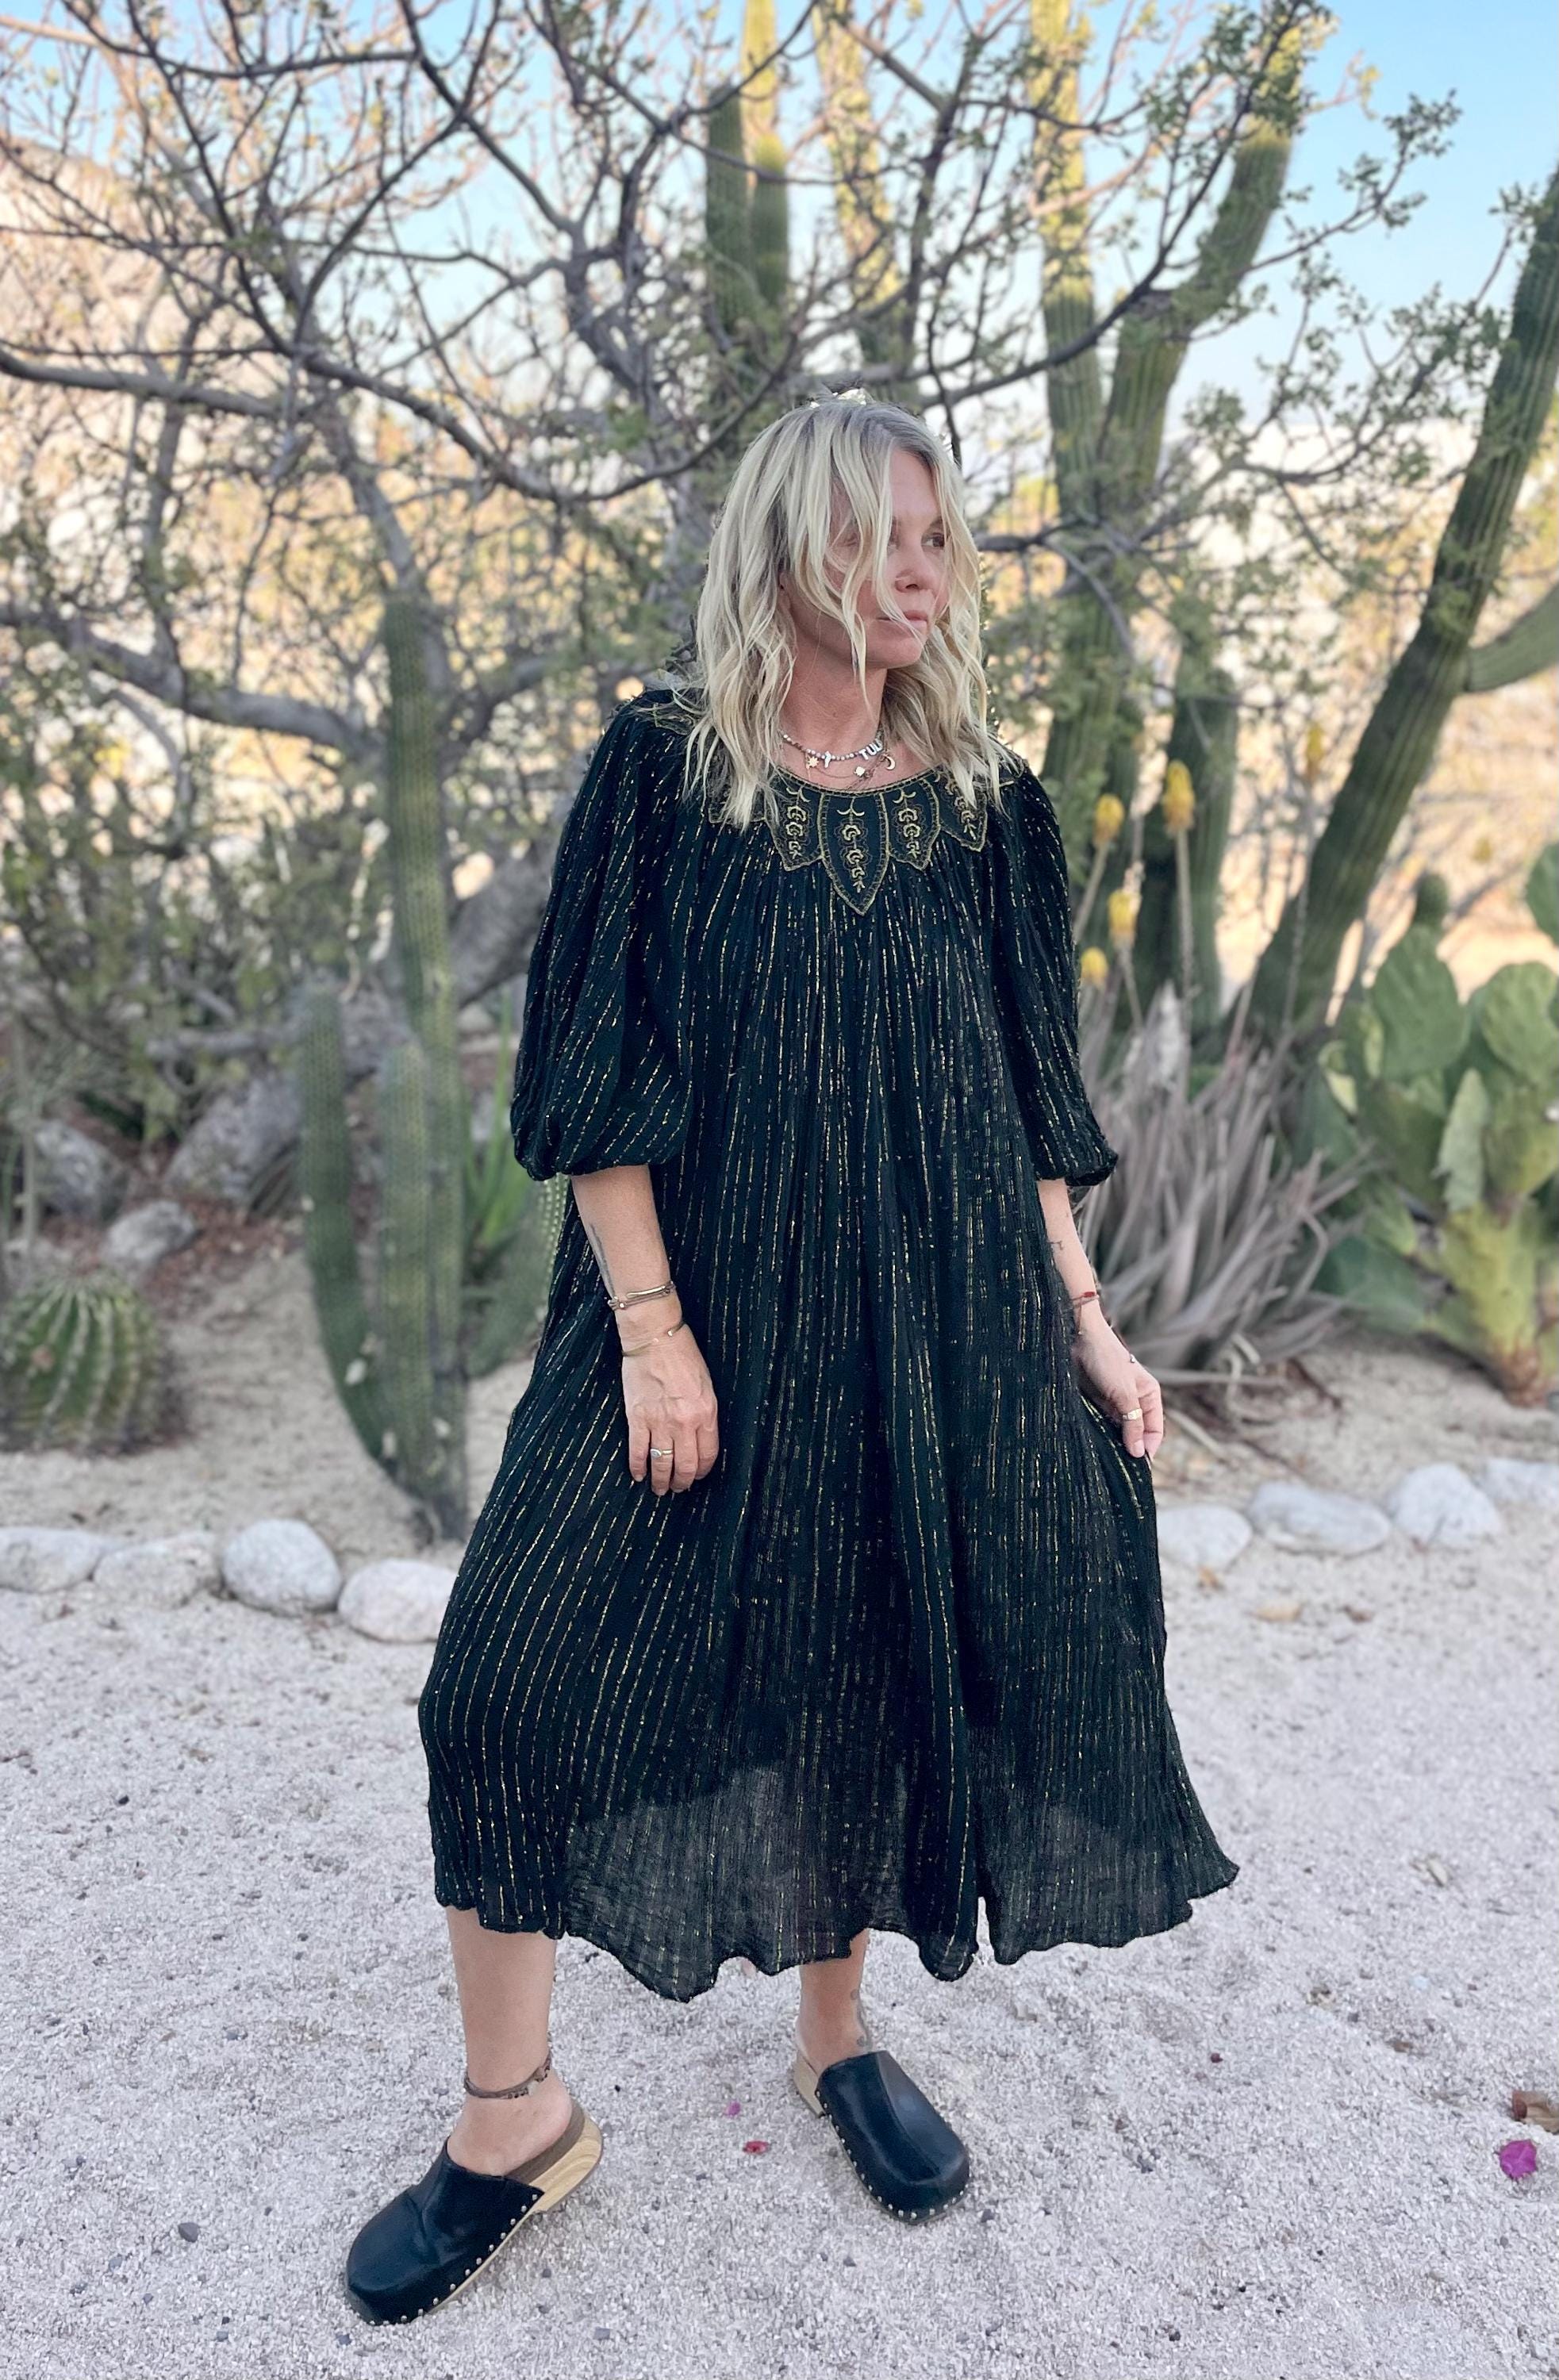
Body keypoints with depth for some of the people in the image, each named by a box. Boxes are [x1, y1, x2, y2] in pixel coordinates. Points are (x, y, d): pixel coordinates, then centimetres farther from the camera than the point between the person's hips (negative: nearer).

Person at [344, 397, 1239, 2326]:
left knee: (876, 1662, 10)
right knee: (525, 1674, -7)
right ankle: (513, 2119, 14)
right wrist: (649, 1326, -13)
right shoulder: (664, 764, -2)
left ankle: (838, 2033, 36)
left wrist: (1082, 1322, 6)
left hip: (939, 1312, 3)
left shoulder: (989, 806, 7)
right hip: (700, 1299, -2)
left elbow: (1031, 1094, 10)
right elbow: (588, 1066, -6)